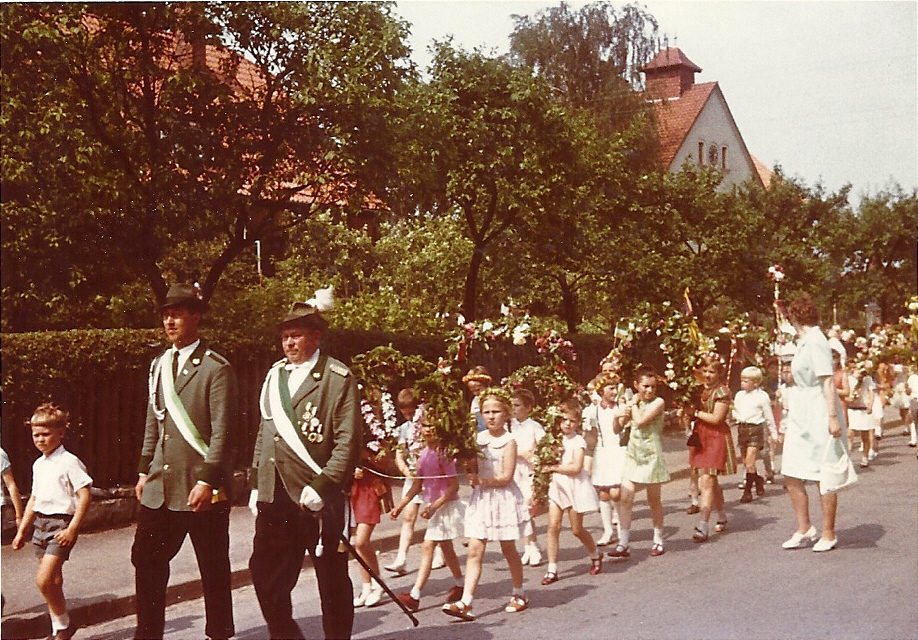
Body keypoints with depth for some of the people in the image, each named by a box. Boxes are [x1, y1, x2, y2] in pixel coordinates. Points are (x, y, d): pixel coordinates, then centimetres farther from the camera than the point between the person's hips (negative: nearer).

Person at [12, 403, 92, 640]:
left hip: (61, 522, -7)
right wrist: (22, 531, 21)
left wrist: (72, 529, -19)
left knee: (44, 580, -15)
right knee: (52, 582, 10)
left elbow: (85, 496, -14)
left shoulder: (69, 462, -10)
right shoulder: (38, 464, 13)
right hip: (40, 522, 8)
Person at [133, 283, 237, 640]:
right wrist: (144, 470, 15)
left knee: (213, 568, 5)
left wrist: (207, 481, -18)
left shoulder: (216, 369, -9)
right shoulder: (159, 365, 13)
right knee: (146, 559, 8)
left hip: (202, 488, -6)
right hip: (160, 486, 7)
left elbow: (223, 431, -14)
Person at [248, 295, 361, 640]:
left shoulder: (338, 378, -7)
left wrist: (322, 485, -19)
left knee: (332, 579, 6)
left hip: (318, 497, -6)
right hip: (275, 495, 6)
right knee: (265, 573, 7)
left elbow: (349, 441, -13)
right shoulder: (275, 375, 14)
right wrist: (256, 482, 15)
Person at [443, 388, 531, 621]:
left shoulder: (508, 442, -8)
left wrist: (481, 481, -17)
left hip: (503, 498, -4)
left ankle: (519, 595, 28)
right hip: (481, 499, 4)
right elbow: (471, 468, 14)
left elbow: (506, 477, -14)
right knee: (474, 551, -4)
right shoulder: (478, 439, 7)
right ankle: (465, 602, -9)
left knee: (508, 550, 9)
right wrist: (472, 476, -7)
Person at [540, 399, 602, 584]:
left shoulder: (578, 441, -10)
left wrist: (553, 468, -17)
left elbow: (576, 467, -18)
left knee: (577, 529, 5)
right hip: (557, 486, 4)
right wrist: (546, 464, -8)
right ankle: (552, 569, -2)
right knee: (553, 526, -6)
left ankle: (595, 555, 33)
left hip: (575, 486, -4)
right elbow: (548, 460, 14)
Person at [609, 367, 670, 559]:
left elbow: (640, 420, -23)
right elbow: (621, 423, 16)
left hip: (651, 456, -5)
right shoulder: (634, 402, 7)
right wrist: (625, 412, -3)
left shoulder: (658, 402, -11)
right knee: (625, 499, -3)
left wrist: (634, 404, -8)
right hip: (633, 455, 5)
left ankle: (658, 540, 24)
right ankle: (623, 544, 0)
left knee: (654, 500, 8)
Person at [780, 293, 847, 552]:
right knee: (791, 475, 9)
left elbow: (827, 382, -20)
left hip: (819, 413, -9)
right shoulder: (803, 343, 13)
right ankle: (804, 529, 20)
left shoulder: (816, 342, -15)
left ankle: (828, 534, 12)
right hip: (801, 414, 9)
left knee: (824, 476, 1)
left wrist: (833, 417, -24)